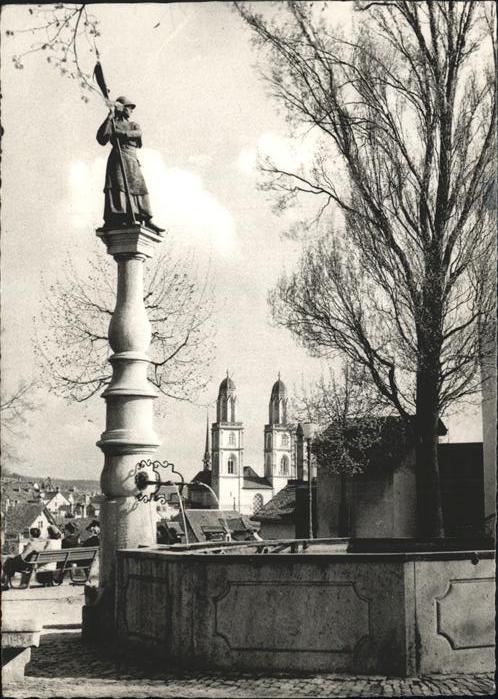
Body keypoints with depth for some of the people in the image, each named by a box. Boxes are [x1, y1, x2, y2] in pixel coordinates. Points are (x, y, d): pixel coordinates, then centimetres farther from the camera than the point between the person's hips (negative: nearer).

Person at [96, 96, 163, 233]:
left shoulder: (134, 125, 22)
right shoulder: (113, 124, 7)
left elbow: (137, 133, -3)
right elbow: (101, 139, -10)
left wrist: (121, 133, -20)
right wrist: (109, 118, -13)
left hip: (133, 161, 6)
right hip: (118, 158, -6)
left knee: (139, 188, 2)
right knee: (117, 186, -19)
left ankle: (148, 221, 2)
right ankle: (111, 220, -27)